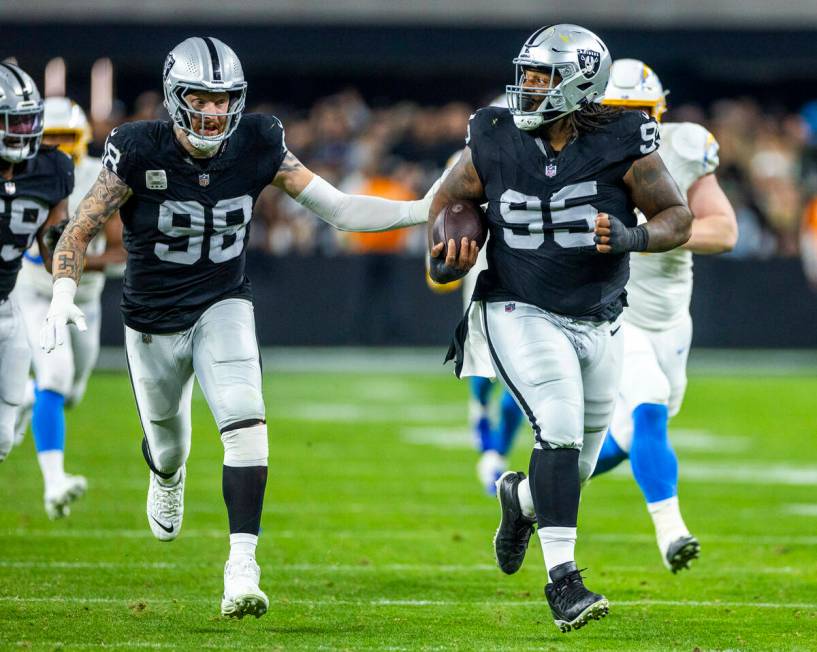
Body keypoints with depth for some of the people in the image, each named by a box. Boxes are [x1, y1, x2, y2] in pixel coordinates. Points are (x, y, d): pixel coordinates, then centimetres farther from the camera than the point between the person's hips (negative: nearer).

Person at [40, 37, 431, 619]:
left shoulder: (257, 148, -13)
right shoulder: (140, 152, -20)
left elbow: (339, 209, -11)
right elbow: (82, 230, -12)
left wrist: (423, 210, -22)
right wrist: (63, 297, -29)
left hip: (223, 309, 0)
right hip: (155, 320, 0)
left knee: (246, 424, -24)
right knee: (168, 444, 18)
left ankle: (242, 566, -25)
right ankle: (167, 477, 59)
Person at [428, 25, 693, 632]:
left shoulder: (621, 144, -9)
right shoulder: (497, 143, -5)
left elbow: (679, 217, -3)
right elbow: (450, 199, 13)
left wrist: (633, 237, -23)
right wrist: (444, 253, -7)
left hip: (596, 324, 2)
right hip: (521, 314, -2)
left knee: (576, 467, 12)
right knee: (560, 424, -24)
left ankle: (518, 497, 48)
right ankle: (562, 578, -22)